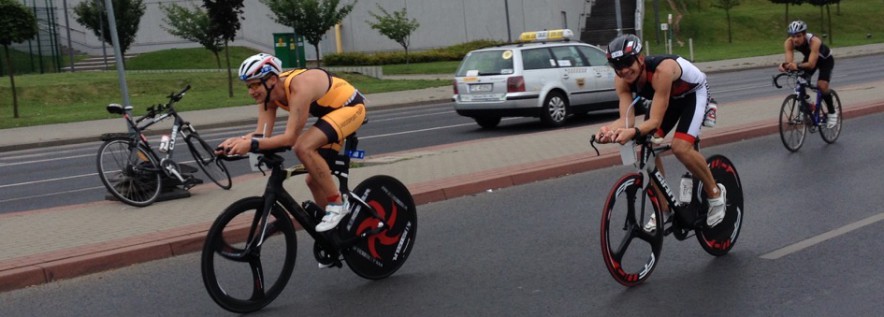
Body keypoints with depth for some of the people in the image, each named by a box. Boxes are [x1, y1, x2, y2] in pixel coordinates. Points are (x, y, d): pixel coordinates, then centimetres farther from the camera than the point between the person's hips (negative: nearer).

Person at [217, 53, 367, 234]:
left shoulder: (300, 87, -35)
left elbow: (291, 137, -38)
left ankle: (337, 204, -16)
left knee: (303, 148, -30)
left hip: (350, 106, -9)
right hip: (331, 111, 9)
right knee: (315, 179, 7)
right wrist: (237, 141, -33)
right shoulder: (268, 92, -10)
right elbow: (262, 134, -15)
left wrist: (252, 145, -46)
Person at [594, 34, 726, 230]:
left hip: (693, 94, -6)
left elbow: (655, 120, -43)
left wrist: (634, 132, -62)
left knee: (680, 148, -25)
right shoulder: (621, 81, -23)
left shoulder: (662, 70, -41)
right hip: (667, 98, 6)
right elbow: (626, 119, -31)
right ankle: (662, 210, 6)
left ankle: (715, 192, 2)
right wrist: (609, 129, -52)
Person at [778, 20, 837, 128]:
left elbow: (811, 64, -49)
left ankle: (832, 113, -2)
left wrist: (797, 66, -67)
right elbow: (789, 61, -40)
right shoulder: (789, 42, -29)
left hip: (826, 60, -4)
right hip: (808, 58, 5)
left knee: (822, 86, -22)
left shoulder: (814, 41, -41)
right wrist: (784, 65, -63)